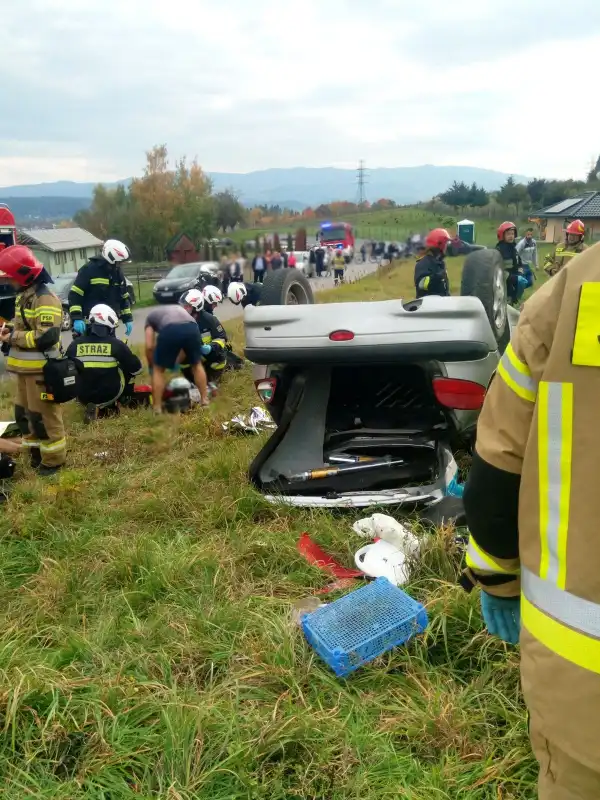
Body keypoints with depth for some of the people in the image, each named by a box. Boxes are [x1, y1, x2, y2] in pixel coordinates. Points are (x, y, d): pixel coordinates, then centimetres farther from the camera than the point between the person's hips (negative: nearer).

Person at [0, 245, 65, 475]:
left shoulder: (45, 299, -18)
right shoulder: (23, 295, 14)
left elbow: (46, 337, -26)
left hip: (40, 369, -10)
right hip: (24, 367, 10)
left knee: (44, 416, -1)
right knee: (23, 413, 19)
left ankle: (54, 459, 12)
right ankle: (37, 453, 34)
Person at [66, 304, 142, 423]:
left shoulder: (75, 344, -3)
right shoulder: (116, 344, -11)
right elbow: (136, 368, -2)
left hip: (83, 397, 3)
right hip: (109, 394, -3)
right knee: (128, 367, 18)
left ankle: (96, 408, 14)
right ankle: (110, 405, 25)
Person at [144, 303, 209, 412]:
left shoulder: (150, 317, 33)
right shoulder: (178, 308, 44)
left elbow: (149, 347, 22)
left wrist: (151, 366, 38)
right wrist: (177, 362, 49)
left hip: (170, 329, -3)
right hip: (191, 327, 3)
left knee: (158, 369, 17)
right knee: (196, 364, 27)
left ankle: (157, 408, 19)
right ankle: (205, 399, 34)